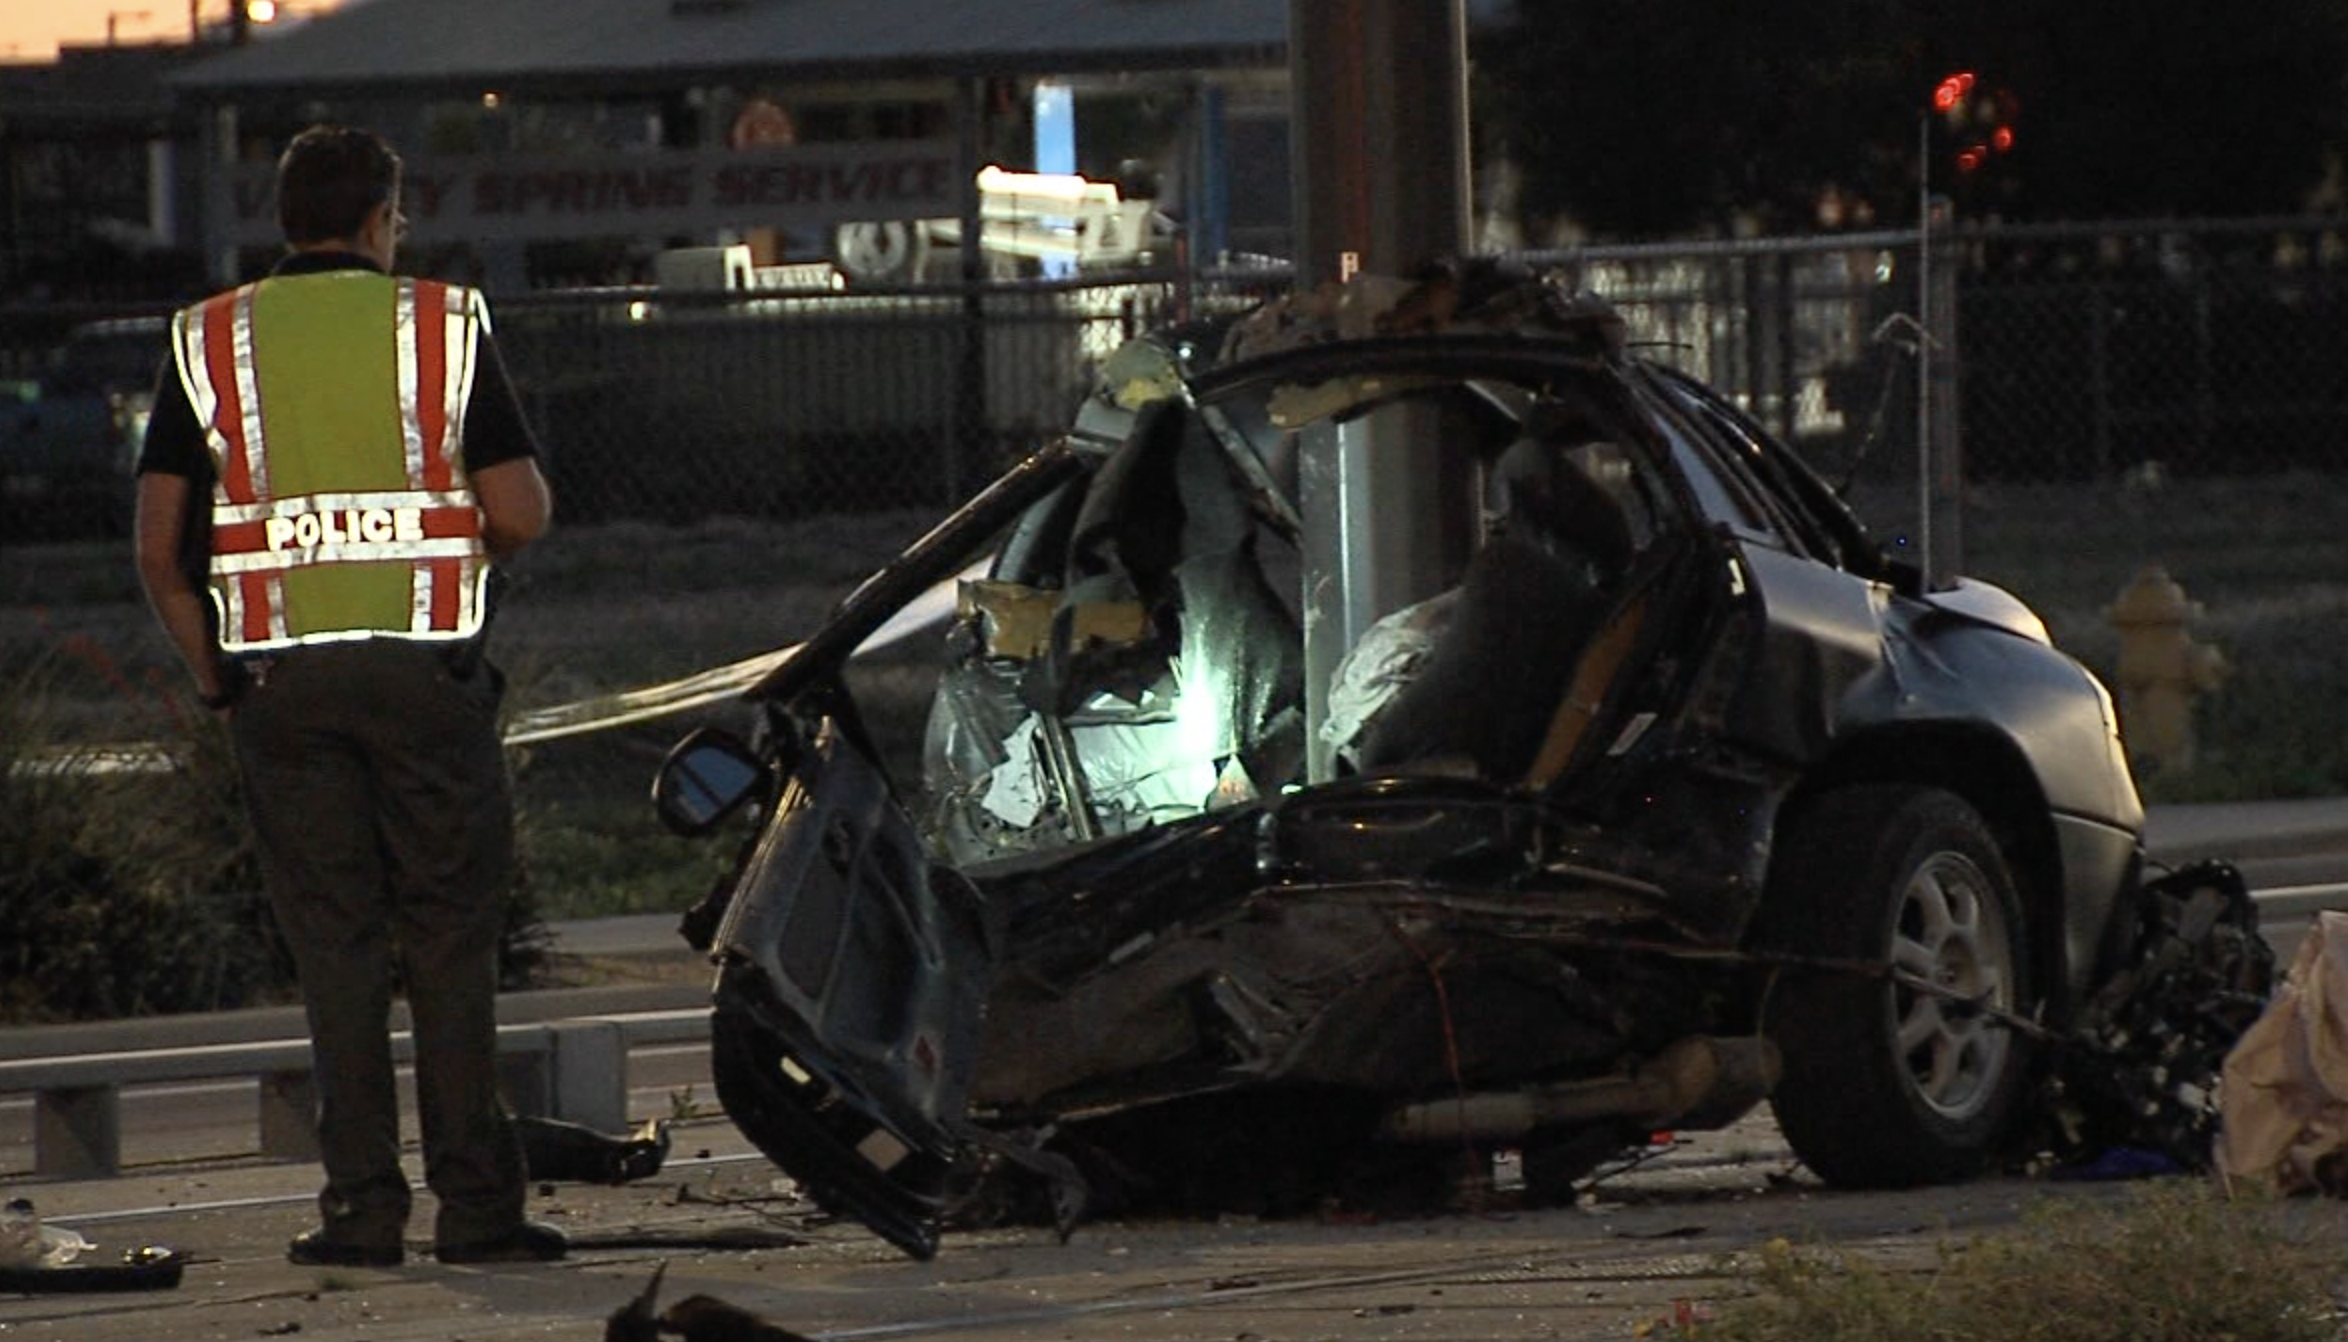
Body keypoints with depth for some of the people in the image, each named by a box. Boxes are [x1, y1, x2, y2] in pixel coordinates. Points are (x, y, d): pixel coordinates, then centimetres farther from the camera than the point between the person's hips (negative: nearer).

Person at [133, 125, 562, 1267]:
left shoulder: (211, 344, 5)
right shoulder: (444, 327, 0)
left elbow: (160, 549, 0)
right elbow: (522, 516, -4)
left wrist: (215, 681, 10)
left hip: (278, 676, 1)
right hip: (426, 664, -1)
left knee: (335, 947, 6)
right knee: (450, 946, 5)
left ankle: (362, 1206, 2)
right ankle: (476, 1206, 2)